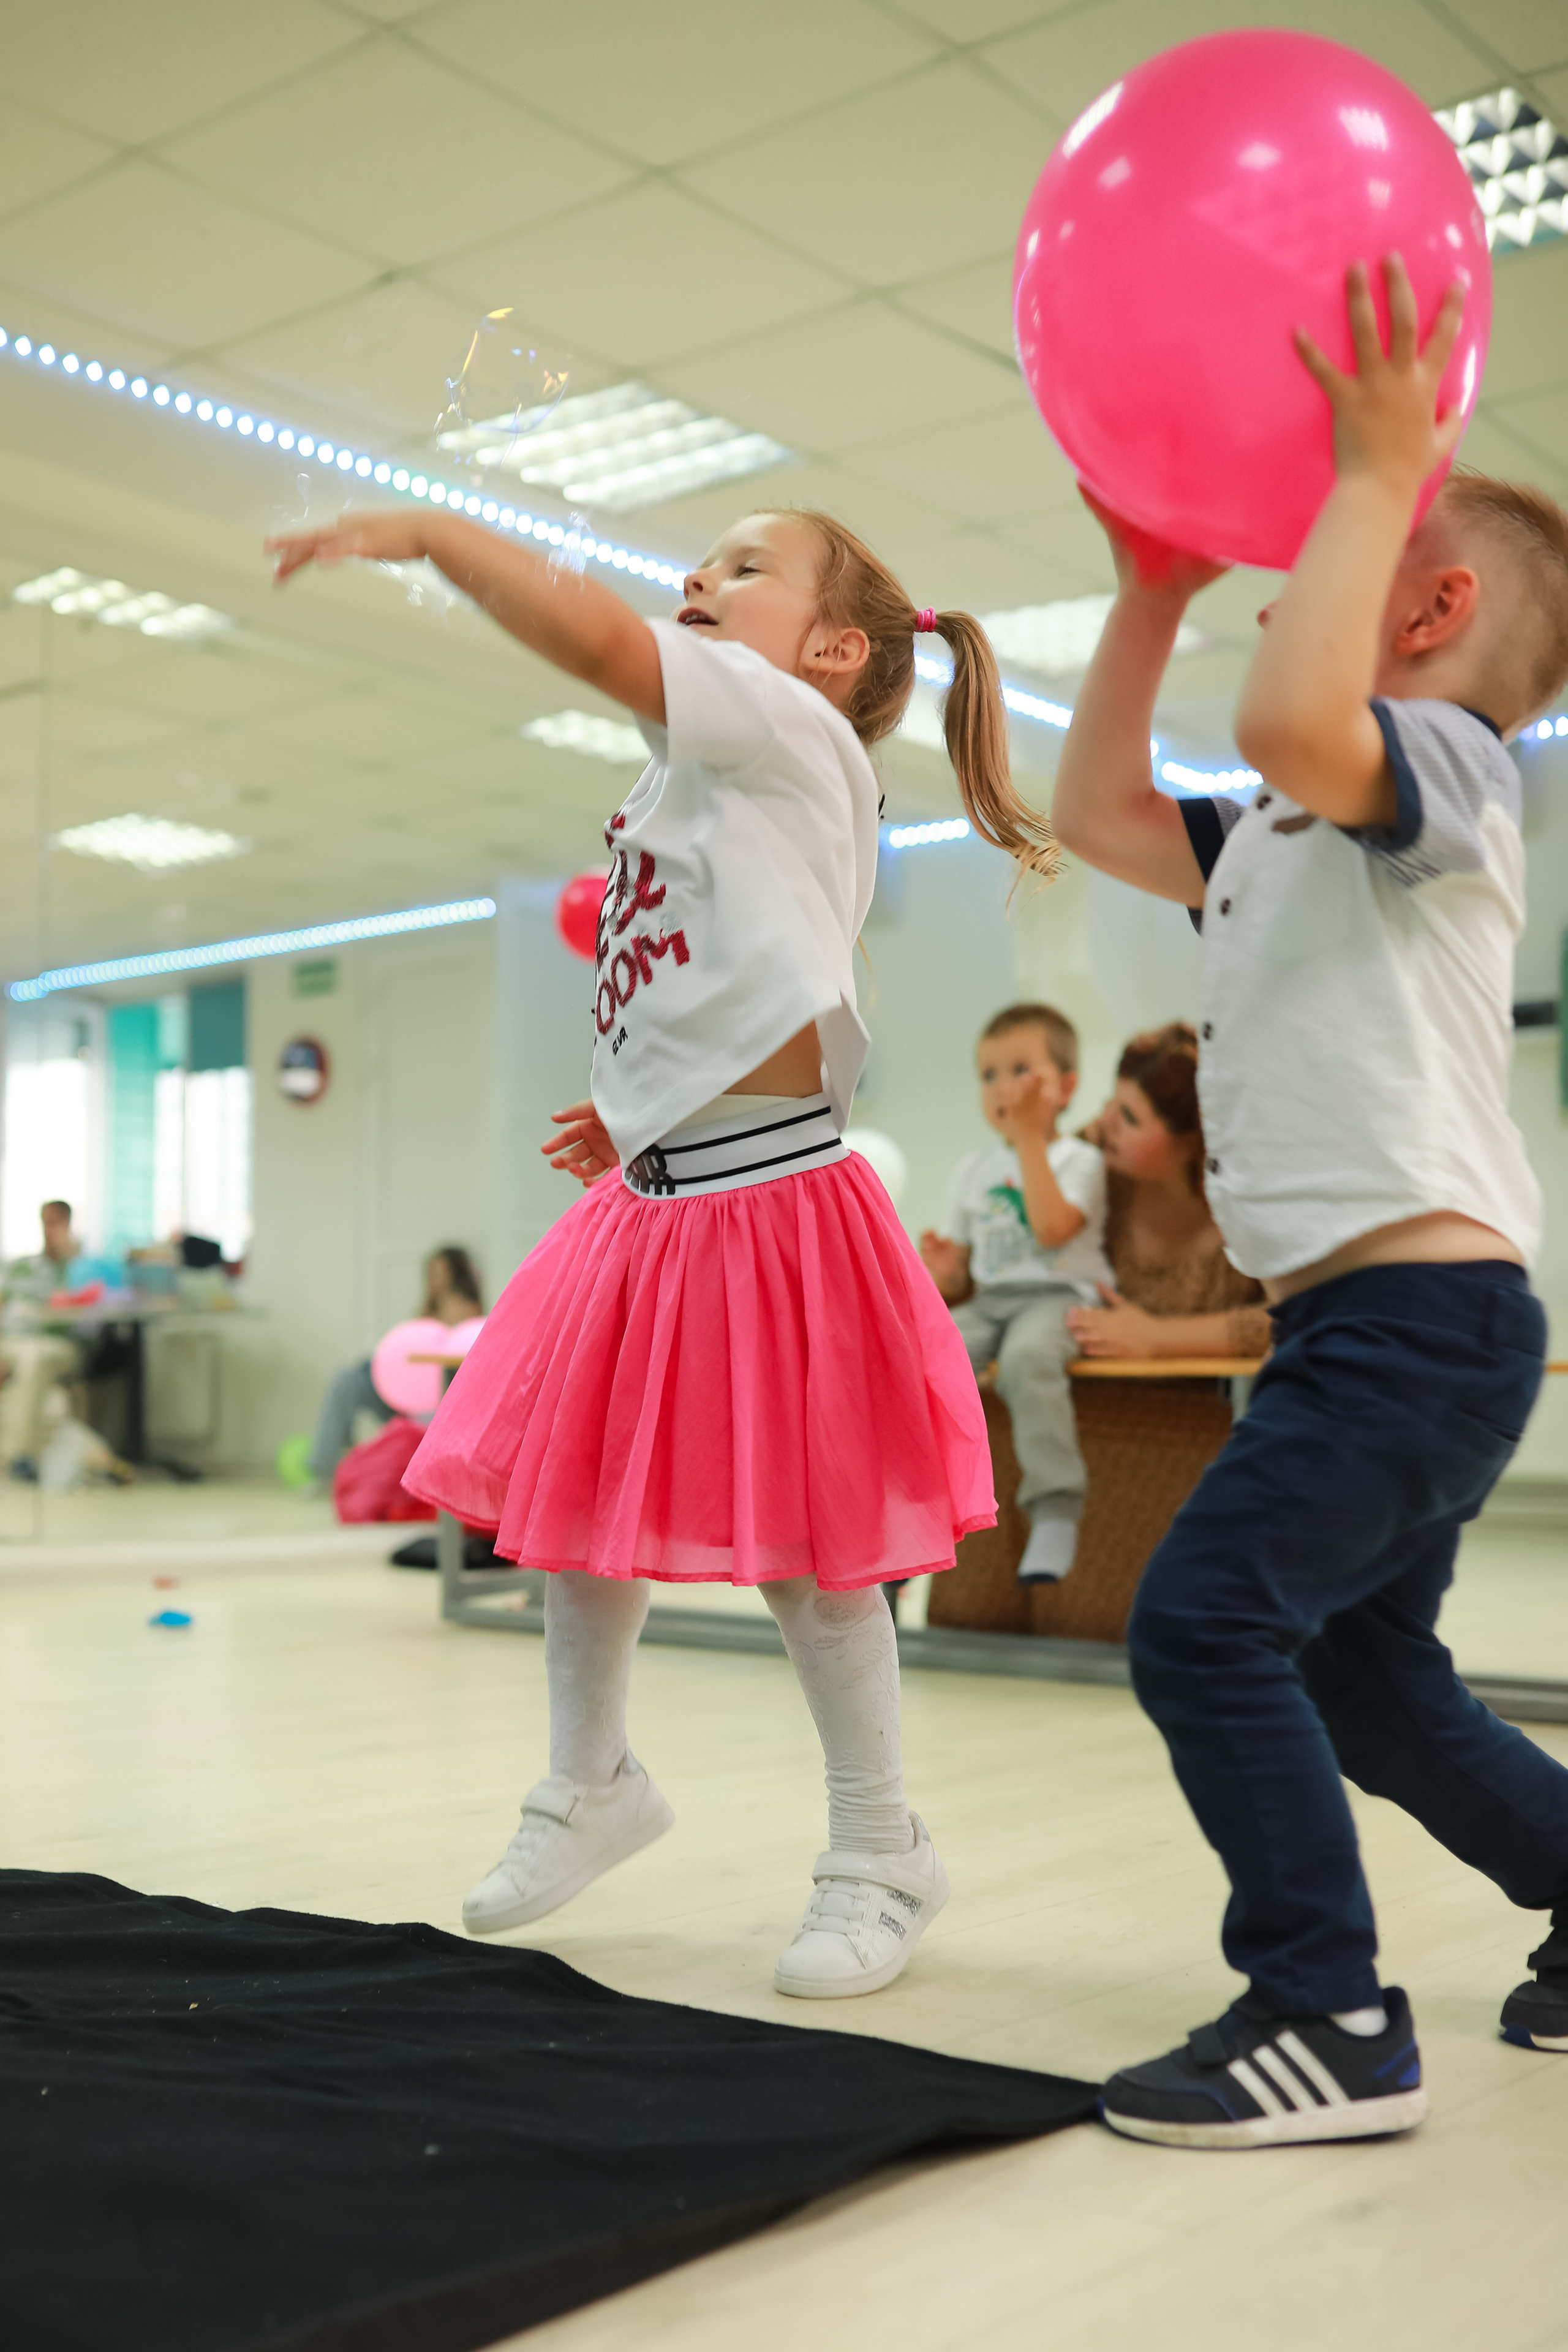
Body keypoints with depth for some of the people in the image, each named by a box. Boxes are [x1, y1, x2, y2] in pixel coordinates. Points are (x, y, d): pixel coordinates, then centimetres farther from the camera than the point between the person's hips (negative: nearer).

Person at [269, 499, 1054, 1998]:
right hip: (652, 1207, 9)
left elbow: (594, 639, -24)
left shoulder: (795, 732, -9)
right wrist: (645, 1111, 13)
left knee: (798, 1549, 0)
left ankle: (880, 1857, 19)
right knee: (570, 1500, 15)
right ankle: (590, 1785, 36)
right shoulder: (697, 778, 17)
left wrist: (421, 530, -14)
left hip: (773, 1209, -9)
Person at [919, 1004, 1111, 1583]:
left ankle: (1055, 1509, -31)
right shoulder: (973, 1170, 18)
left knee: (1026, 1357, -38)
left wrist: (1028, 1138, -12)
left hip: (1058, 1296, -5)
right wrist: (943, 1272, -8)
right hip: (988, 1301, 5)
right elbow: (960, 1275, 18)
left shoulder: (1079, 1159, 4)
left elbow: (1052, 1228, -17)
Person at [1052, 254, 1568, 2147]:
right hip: (1365, 1325, 10)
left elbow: (1287, 718, -29)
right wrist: (1151, 589, 23)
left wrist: (1379, 469, -18)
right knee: (1366, 1680, 17)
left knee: (1209, 1618, -17)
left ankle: (1329, 2019, -8)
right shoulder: (1286, 836, 21)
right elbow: (1096, 810, 28)